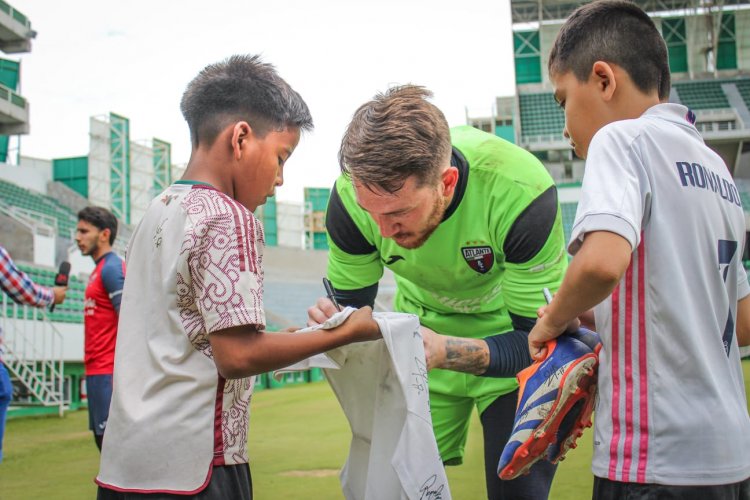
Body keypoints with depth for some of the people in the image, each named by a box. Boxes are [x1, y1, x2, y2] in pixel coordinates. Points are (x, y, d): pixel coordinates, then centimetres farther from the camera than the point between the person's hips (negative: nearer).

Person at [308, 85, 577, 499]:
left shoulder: (519, 191, -34)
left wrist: (445, 352, -45)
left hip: (511, 342, -3)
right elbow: (351, 304, -8)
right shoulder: (352, 196, -24)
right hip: (424, 328, 3)